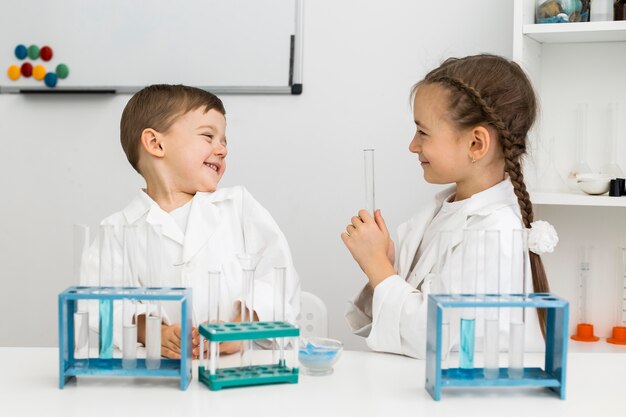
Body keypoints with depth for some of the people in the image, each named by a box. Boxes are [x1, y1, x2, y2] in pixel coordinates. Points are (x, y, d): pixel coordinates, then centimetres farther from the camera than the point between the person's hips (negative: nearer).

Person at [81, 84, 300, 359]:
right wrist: (154, 333, -23)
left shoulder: (239, 205, 13)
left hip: (247, 357, 0)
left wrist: (243, 327, -15)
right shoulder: (118, 231, 9)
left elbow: (277, 278, 2)